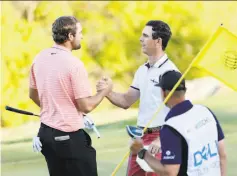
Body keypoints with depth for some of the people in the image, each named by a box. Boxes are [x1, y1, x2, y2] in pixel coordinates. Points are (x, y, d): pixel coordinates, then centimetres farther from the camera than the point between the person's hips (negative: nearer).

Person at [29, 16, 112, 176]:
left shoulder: (40, 58, 4)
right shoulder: (74, 64, -18)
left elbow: (33, 94, 18)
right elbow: (86, 106, -16)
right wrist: (105, 90, 0)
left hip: (46, 132, 7)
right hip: (69, 136, -7)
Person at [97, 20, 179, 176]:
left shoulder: (169, 71, -13)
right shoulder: (142, 70, 12)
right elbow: (126, 101, 16)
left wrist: (162, 140, -24)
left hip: (160, 137, -8)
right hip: (141, 136, 8)